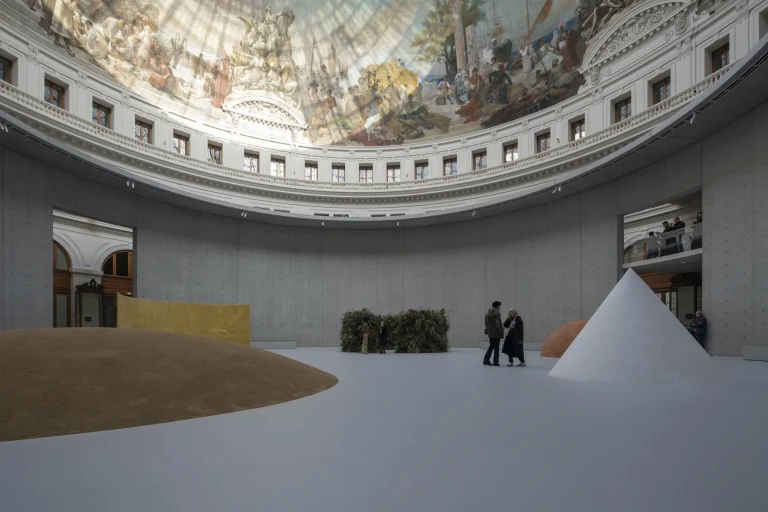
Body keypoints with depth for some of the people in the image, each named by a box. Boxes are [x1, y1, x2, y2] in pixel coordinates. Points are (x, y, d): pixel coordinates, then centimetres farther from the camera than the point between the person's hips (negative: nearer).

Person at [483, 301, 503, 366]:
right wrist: (501, 328, -6)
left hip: (490, 333, 7)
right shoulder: (497, 313, -14)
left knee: (491, 346, 18)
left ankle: (486, 360, 12)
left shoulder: (487, 313, 10)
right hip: (496, 333, -7)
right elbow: (497, 323, -22)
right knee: (496, 347, 2)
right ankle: (495, 362, 5)